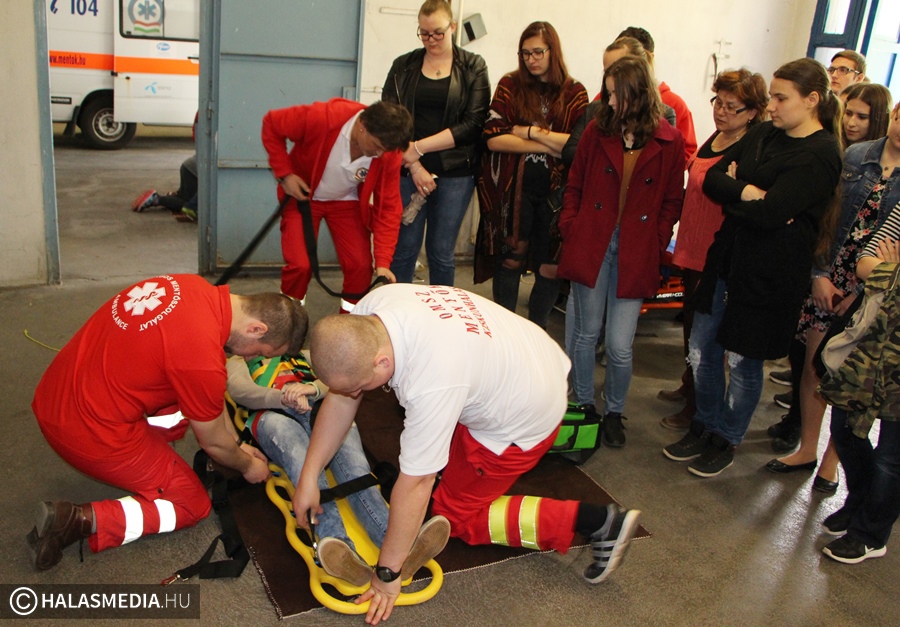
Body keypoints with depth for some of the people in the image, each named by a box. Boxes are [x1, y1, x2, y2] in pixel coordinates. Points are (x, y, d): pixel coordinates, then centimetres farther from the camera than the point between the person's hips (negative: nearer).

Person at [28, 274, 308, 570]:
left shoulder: (191, 286, -3)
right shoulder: (202, 359, -27)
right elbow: (213, 443, -8)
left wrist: (237, 445, 18)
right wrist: (248, 465, 13)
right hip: (89, 431, -9)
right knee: (193, 505, 5)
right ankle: (81, 519, -7)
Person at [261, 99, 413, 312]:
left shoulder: (390, 152, -25)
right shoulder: (322, 118, -35)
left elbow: (388, 207, -18)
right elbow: (271, 124, -18)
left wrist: (383, 262, -25)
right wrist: (284, 174, -24)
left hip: (346, 201, 3)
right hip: (303, 194, -2)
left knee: (361, 265, -8)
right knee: (300, 265, -14)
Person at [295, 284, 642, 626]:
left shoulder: (430, 382, -40)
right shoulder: (366, 314, -19)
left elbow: (415, 485, -30)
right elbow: (341, 400, -7)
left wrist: (387, 574, -18)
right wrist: (308, 478, -6)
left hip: (524, 421, -8)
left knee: (456, 513, 4)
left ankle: (593, 521, 0)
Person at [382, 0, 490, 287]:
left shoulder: (473, 67, 4)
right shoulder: (403, 66, 8)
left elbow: (473, 124, -6)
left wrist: (418, 147, -11)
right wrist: (413, 165, -10)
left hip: (455, 173, -1)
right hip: (407, 171, 1)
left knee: (442, 252, 5)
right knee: (403, 248, 3)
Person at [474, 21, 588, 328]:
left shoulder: (574, 92, 4)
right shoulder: (510, 85, 3)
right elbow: (493, 138, -8)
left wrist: (530, 132, -11)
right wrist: (552, 144, -10)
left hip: (556, 192, 1)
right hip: (514, 188, 0)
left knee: (550, 266, 4)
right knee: (510, 259, 6)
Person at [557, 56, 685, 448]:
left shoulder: (670, 143, -1)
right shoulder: (597, 131, 3)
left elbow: (672, 202, 5)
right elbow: (574, 187, 9)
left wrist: (656, 244, -4)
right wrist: (570, 231, 0)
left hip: (635, 254, -1)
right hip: (590, 246, 2)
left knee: (619, 345, 0)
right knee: (586, 333, 10)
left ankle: (614, 413, 23)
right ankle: (583, 405, 29)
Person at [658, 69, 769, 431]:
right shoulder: (716, 137, 6)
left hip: (716, 260, -8)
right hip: (692, 250, 9)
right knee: (691, 321, 22)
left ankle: (698, 409, 23)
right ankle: (689, 387, 43)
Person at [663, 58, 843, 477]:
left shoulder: (820, 155, -14)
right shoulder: (763, 135, 8)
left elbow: (769, 213, -25)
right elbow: (711, 177, 0)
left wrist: (731, 194, -8)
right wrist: (746, 192, -18)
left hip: (769, 272, -7)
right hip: (726, 256, 7)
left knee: (742, 362, 8)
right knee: (702, 350, 13)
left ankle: (727, 441, 28)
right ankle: (704, 427, 33)